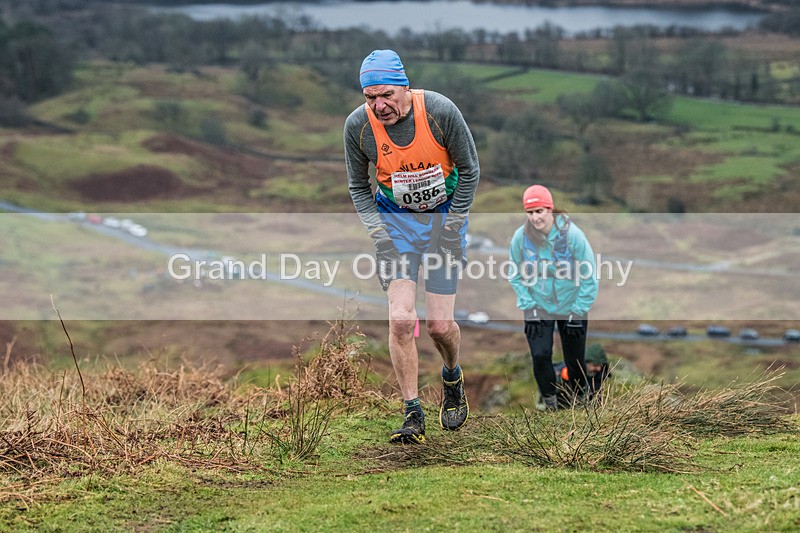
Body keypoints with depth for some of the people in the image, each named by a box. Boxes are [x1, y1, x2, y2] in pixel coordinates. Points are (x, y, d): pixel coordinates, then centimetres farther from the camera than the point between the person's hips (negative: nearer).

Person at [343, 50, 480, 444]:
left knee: (439, 325, -4)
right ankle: (413, 416, -4)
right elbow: (358, 186, 2)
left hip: (444, 214, -1)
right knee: (401, 320, -14)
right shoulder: (358, 125, -16)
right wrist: (376, 230, -10)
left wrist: (452, 225, -8)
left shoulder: (440, 111, -21)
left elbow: (469, 169, -6)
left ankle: (453, 378, 30)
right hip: (394, 218, 1)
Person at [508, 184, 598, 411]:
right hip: (538, 307, 1)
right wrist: (528, 306, -8)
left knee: (575, 358, 8)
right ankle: (550, 401, 12)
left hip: (571, 306, -1)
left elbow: (589, 275, -12)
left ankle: (580, 398, 35)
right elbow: (516, 276, 0)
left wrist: (578, 311, -12)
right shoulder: (520, 237, -15)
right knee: (540, 355, -12)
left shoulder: (572, 234, -20)